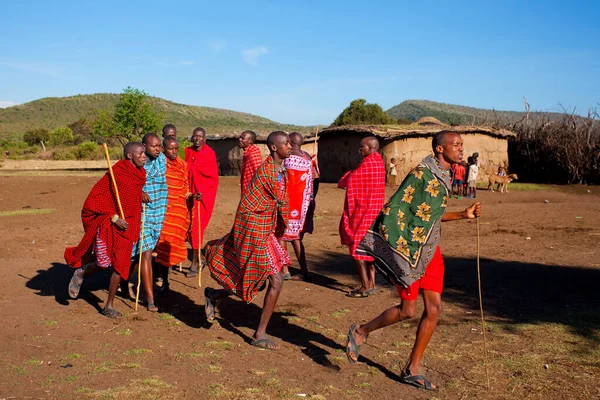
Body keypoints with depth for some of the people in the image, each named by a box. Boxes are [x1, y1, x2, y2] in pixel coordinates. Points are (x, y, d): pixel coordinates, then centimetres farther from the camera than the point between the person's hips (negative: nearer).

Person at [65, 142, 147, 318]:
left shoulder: (140, 174, 4)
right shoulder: (117, 172, -16)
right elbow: (96, 197, -15)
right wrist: (113, 217, -18)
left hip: (127, 224, 6)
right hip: (108, 222, -6)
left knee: (120, 265, 3)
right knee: (104, 261, -8)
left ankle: (109, 305, 16)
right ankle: (80, 272, 26)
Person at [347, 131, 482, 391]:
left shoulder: (444, 177, 11)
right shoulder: (421, 174, -16)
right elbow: (394, 210, -19)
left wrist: (464, 215, 11)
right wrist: (401, 249, -22)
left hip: (430, 251, 8)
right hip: (409, 250, -8)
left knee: (434, 308, 4)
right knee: (408, 310, -4)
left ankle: (412, 370, 16)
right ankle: (360, 332, 21)